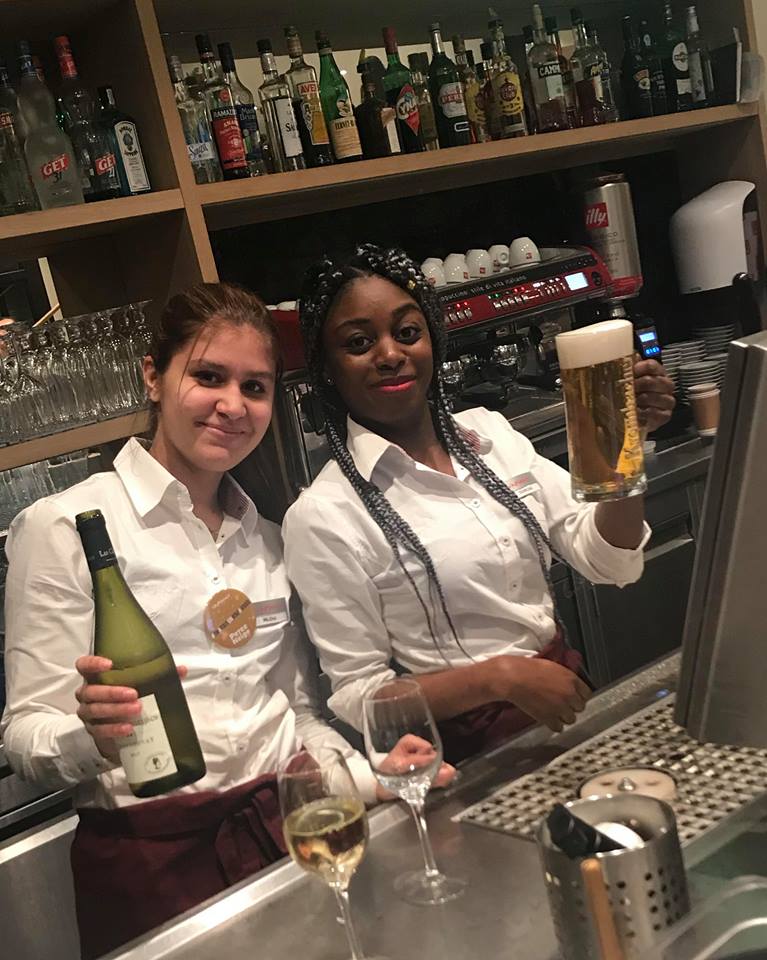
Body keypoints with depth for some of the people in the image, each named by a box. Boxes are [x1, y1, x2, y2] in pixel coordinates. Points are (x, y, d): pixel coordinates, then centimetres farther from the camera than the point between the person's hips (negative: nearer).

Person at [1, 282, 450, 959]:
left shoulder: (264, 535, 11)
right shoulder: (60, 528, -7)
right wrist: (91, 735, -30)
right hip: (150, 858, -4)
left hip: (286, 829, 5)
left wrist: (369, 775, -4)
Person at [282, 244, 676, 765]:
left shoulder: (490, 434, 5)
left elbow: (608, 559, 3)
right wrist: (499, 676, -20)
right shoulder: (323, 516, -11)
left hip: (573, 710, 6)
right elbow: (356, 698, -8)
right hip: (475, 760, -6)